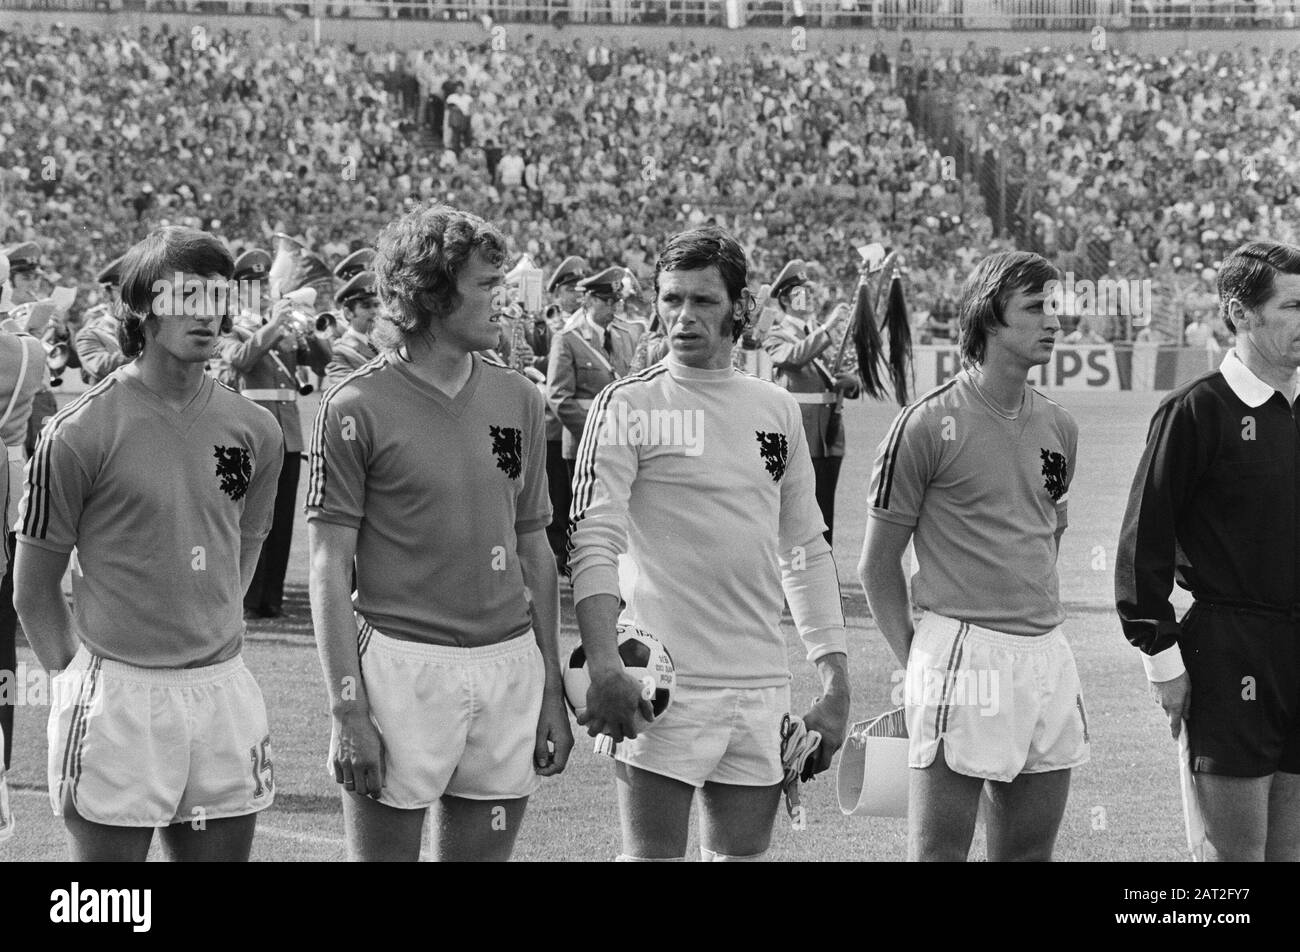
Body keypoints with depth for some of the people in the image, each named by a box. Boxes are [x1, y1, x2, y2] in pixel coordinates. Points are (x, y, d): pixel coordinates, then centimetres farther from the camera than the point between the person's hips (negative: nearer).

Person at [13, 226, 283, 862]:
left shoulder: (255, 431, 6)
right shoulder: (81, 432, -8)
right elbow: (33, 588, -2)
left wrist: (208, 638, 14)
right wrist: (79, 677, -3)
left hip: (223, 687, 5)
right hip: (119, 687, -5)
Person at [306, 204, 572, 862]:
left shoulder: (517, 400, 10)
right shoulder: (357, 409, -6)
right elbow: (329, 571, -6)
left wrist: (552, 695, 13)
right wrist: (348, 712, -12)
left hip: (509, 666, 5)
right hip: (401, 667, -5)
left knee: (485, 850, 8)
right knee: (383, 850, 0)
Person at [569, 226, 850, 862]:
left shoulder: (777, 410, 13)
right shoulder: (629, 405, -3)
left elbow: (807, 552, 17)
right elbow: (593, 541, -11)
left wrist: (836, 685, 12)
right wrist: (604, 666, -25)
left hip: (763, 689, 5)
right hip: (666, 685, -5)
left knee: (742, 854, 8)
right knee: (653, 855, -6)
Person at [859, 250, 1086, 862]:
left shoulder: (1058, 427, 12)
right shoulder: (928, 425, -7)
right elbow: (877, 564, -2)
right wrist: (915, 660, -3)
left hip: (1048, 658, 6)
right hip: (960, 649, -6)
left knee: (1030, 853, 10)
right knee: (937, 853, -5)